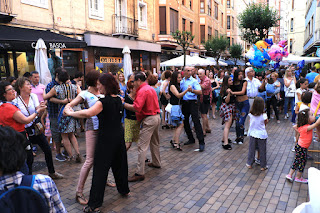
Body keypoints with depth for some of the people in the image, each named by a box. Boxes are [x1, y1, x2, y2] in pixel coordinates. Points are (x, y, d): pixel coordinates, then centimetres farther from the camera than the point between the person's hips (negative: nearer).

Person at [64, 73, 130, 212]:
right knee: (119, 163, 22)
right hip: (119, 135, 8)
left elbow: (88, 113, -33)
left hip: (106, 138, -7)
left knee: (100, 169, -1)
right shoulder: (118, 99, 5)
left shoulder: (104, 101, -19)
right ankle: (124, 189, 40)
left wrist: (70, 113, -20)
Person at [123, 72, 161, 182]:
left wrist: (123, 104, -18)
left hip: (149, 120, -10)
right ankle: (156, 163, 41)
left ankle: (140, 173, -6)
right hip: (156, 116, 10)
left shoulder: (142, 91, -16)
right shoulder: (151, 88, 15)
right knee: (155, 142, 24)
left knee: (142, 146, -8)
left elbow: (136, 108, -26)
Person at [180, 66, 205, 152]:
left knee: (196, 121, -11)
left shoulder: (194, 81, -4)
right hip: (184, 103, 6)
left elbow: (200, 92, -16)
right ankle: (191, 139, 26)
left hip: (192, 102, -6)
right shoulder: (181, 81, 13)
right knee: (185, 121, 11)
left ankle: (201, 142, -8)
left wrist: (192, 90, -33)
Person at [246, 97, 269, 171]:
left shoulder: (251, 114, -10)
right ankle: (263, 166, 23)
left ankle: (249, 164, 26)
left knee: (251, 150, 15)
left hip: (252, 134, 3)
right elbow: (265, 123, -2)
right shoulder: (263, 116, -19)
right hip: (262, 135, -2)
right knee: (262, 151, 11)